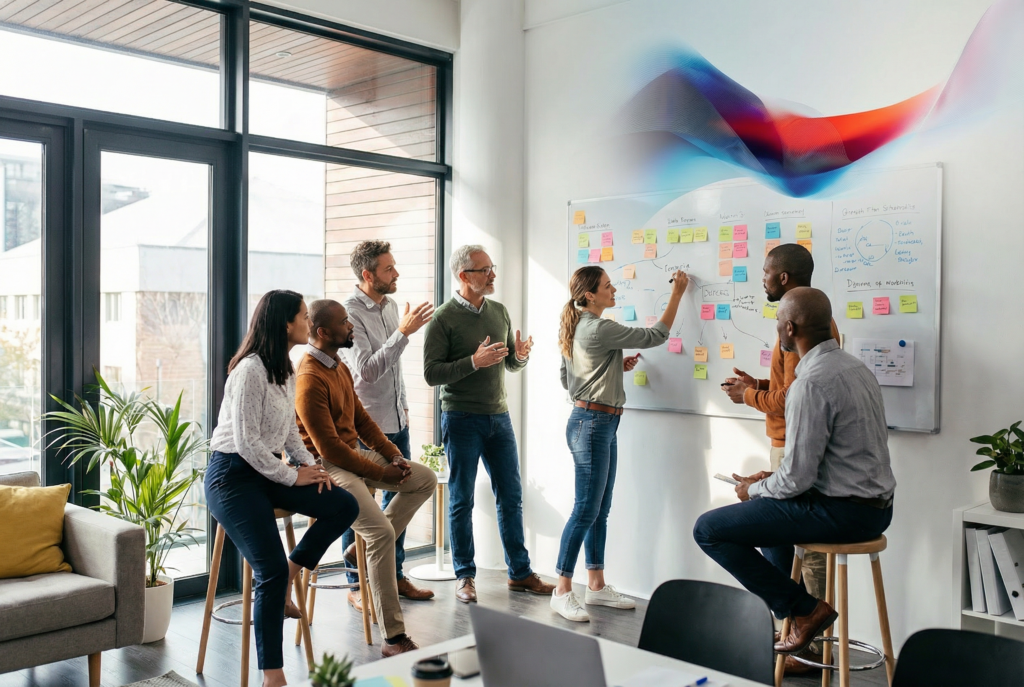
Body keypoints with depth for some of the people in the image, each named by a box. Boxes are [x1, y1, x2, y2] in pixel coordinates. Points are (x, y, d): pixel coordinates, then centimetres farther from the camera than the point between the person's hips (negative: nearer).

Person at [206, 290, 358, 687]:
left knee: (344, 507, -7)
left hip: (267, 470, 9)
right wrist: (293, 477, -15)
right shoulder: (250, 370, -18)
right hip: (232, 475, -9)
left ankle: (286, 579, 7)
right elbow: (246, 442, -21)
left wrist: (309, 464, 1)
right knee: (272, 571, -17)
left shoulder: (287, 370, 10)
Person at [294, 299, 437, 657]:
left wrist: (394, 455, 2)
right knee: (382, 532, -23)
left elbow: (361, 418, 15)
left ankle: (370, 546, 9)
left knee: (426, 479, 7)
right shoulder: (310, 380, -21)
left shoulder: (339, 368, 10)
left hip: (355, 452, 10)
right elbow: (328, 447, -23)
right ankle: (393, 637, -18)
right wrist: (380, 473, -15)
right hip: (329, 466, -10)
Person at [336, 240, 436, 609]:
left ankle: (394, 575, 29)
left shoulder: (391, 305, 9)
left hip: (396, 421, 8)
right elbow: (366, 370, -25)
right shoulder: (349, 313, -16)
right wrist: (403, 332, -28)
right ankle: (357, 586, 15)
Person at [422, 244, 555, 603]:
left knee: (511, 497, 9)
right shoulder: (443, 318, -8)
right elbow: (431, 373, -13)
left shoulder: (500, 311, 10)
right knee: (462, 502, 4)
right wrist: (473, 362, -23)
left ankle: (520, 572, 20)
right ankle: (464, 576, 17)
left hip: (499, 417, 6)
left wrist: (521, 356, -6)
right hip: (461, 420, -5)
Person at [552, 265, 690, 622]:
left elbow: (566, 378, 20)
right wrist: (676, 294, -2)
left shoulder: (576, 329, 13)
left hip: (602, 424, 10)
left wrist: (618, 367, 15)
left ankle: (596, 585, 21)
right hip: (592, 424, -10)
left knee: (600, 511, 13)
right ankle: (562, 592, 0)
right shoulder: (600, 329, -16)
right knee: (586, 510, -7)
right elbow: (655, 336, -11)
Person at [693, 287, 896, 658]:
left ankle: (805, 610, 1)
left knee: (709, 529, -4)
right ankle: (787, 612, 33)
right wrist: (770, 480, 13)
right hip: (874, 505, 10)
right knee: (768, 506, 33)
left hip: (842, 512, -10)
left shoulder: (811, 383, -22)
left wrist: (755, 489, -2)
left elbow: (797, 477, -22)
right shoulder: (854, 367, 8)